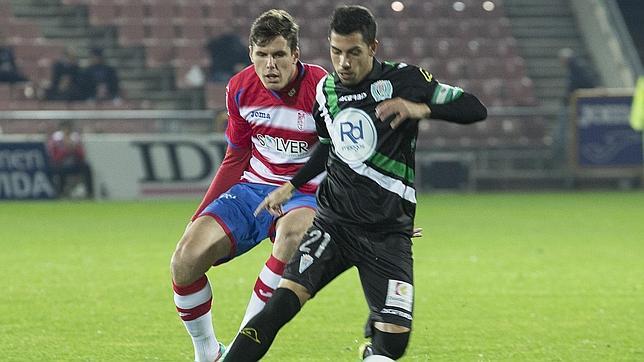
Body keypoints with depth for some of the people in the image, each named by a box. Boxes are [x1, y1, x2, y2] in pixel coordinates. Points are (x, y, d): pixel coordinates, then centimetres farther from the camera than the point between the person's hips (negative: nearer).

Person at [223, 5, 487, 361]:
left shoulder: (404, 80, -7)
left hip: (387, 232, -3)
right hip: (333, 221, 3)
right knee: (282, 302, -20)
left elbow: (476, 110, -11)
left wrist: (421, 108, -26)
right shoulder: (326, 90, 7)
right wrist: (290, 186, 23)